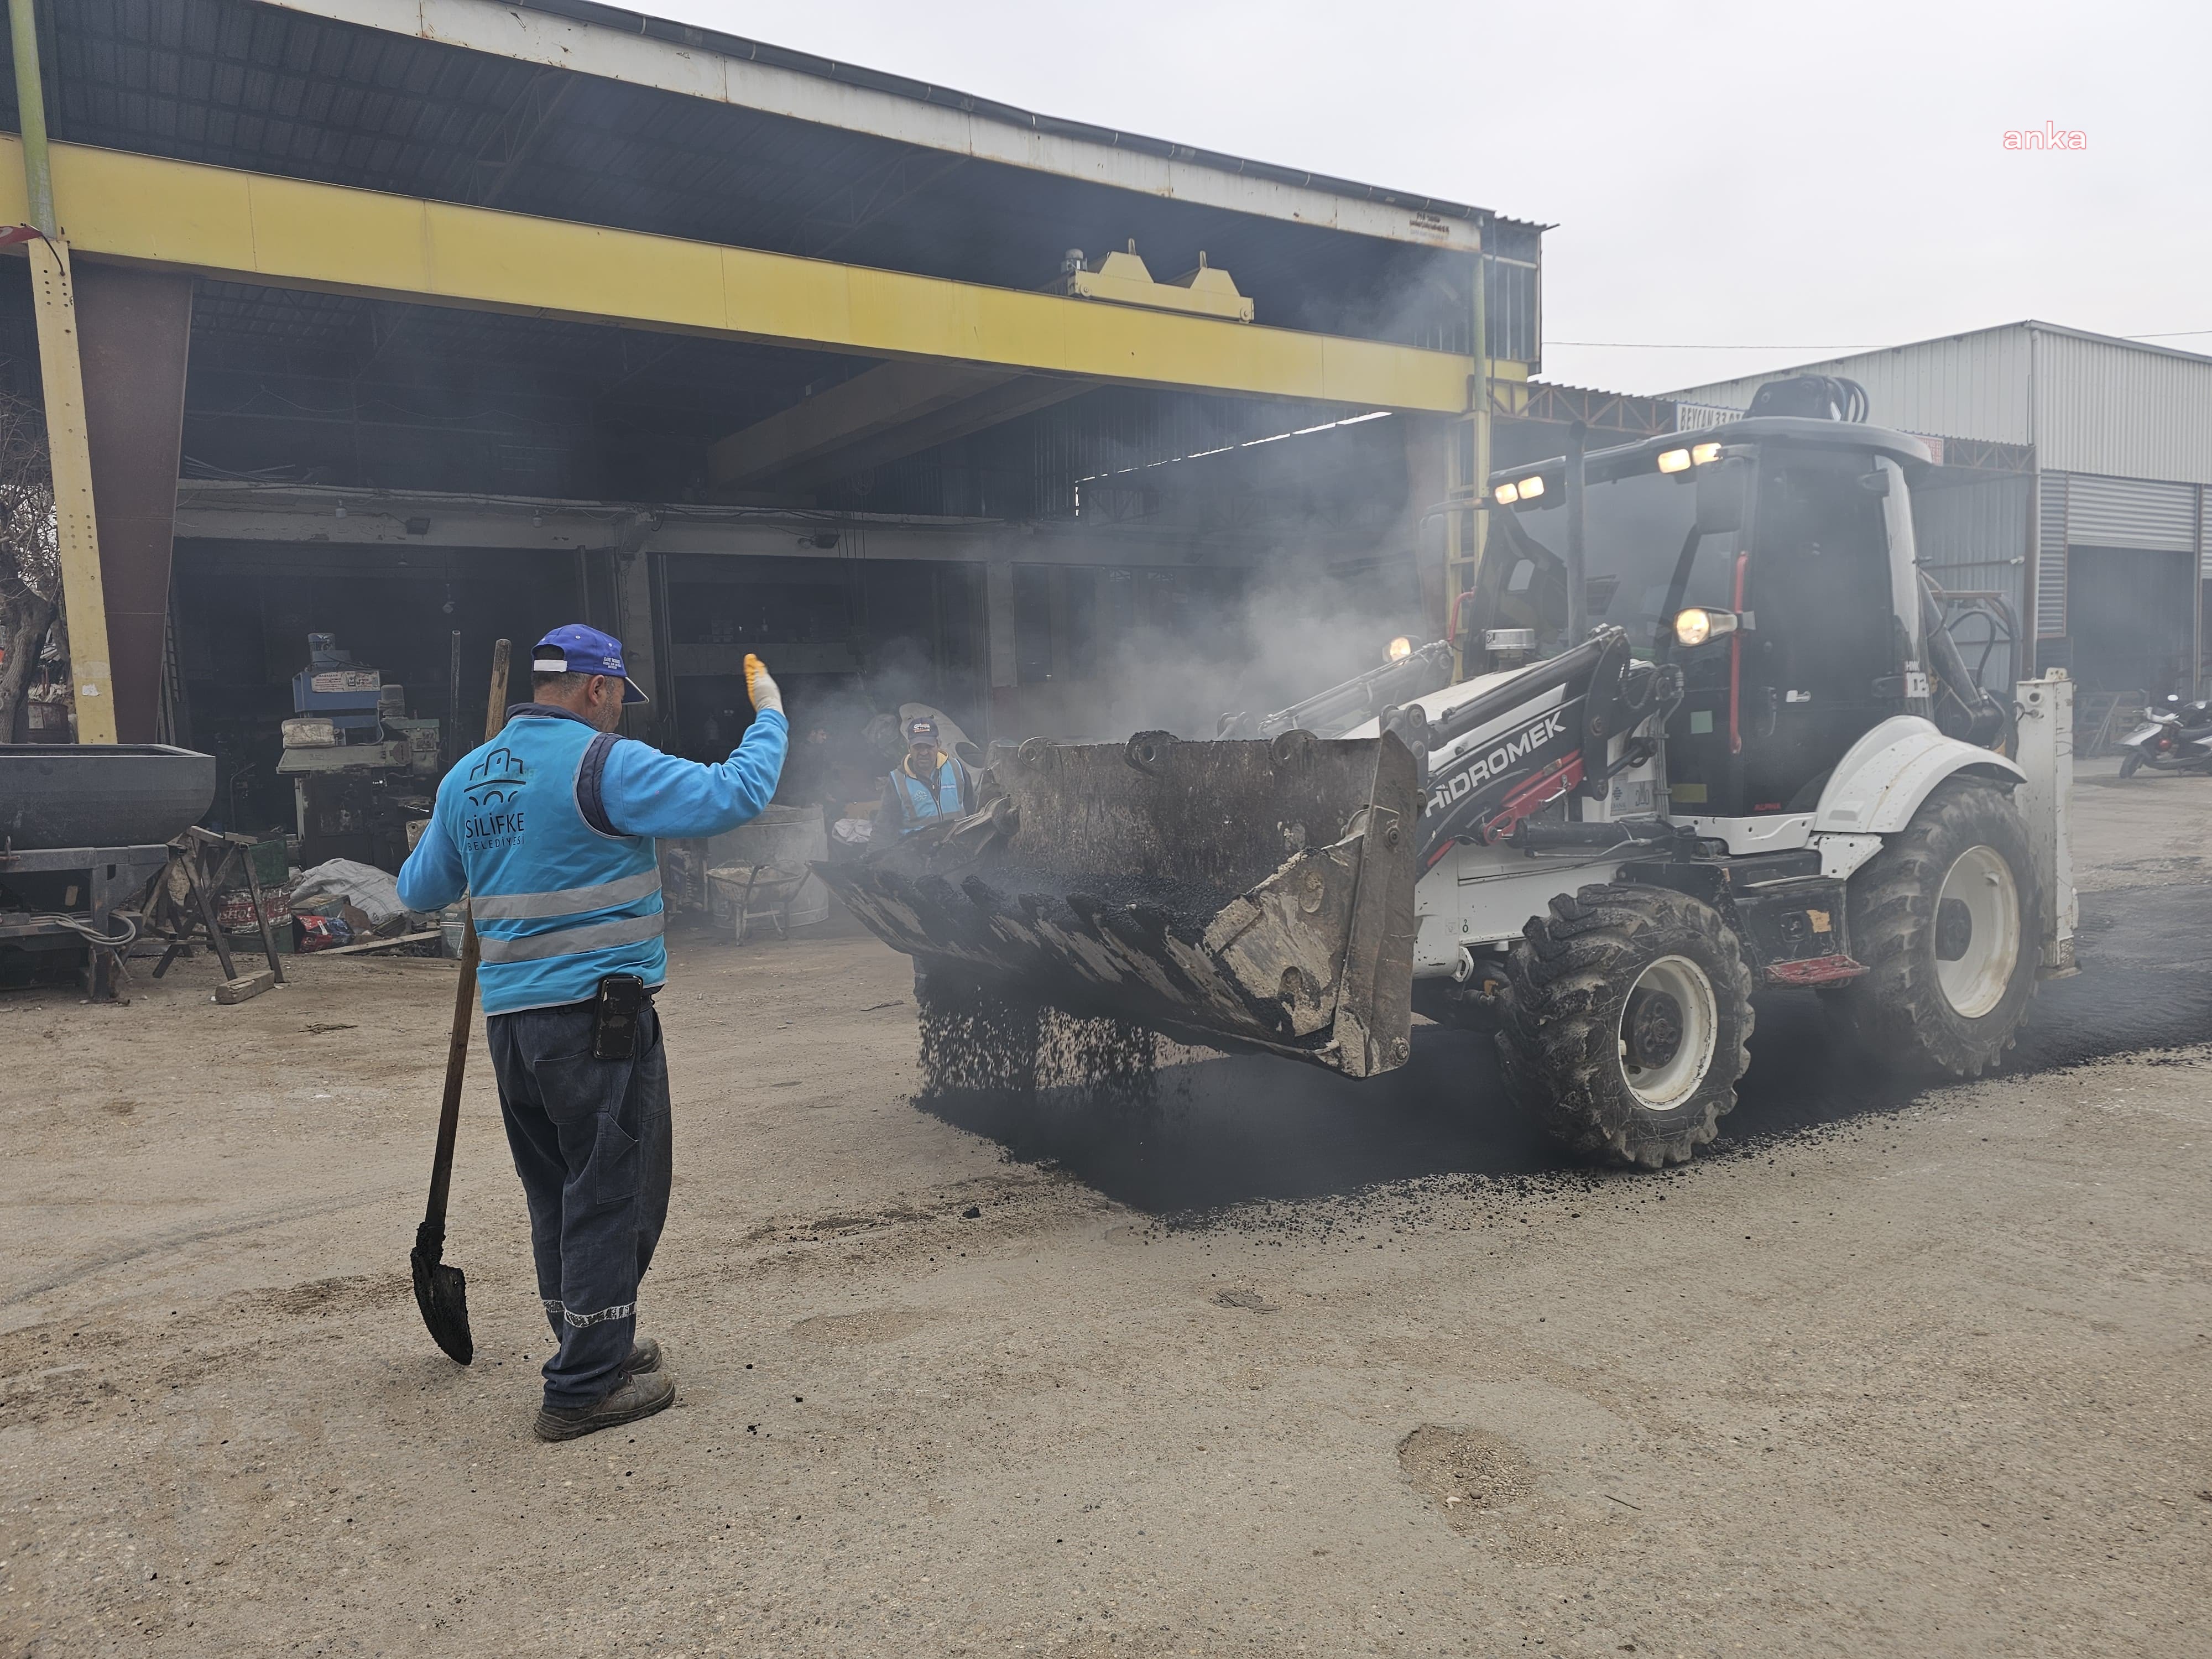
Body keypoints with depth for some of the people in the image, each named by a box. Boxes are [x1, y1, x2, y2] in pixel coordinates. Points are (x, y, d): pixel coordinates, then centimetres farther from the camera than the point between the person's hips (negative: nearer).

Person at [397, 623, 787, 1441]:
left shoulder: (466, 778, 12)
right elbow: (731, 794, -18)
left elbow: (419, 891, 23)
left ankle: (599, 1349, 31)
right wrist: (770, 716, -2)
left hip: (510, 1020, 8)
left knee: (559, 1196, 17)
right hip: (600, 1012, -8)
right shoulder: (601, 763, -11)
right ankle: (586, 1389, 8)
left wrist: (422, 857, 46)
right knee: (611, 1196, 1)